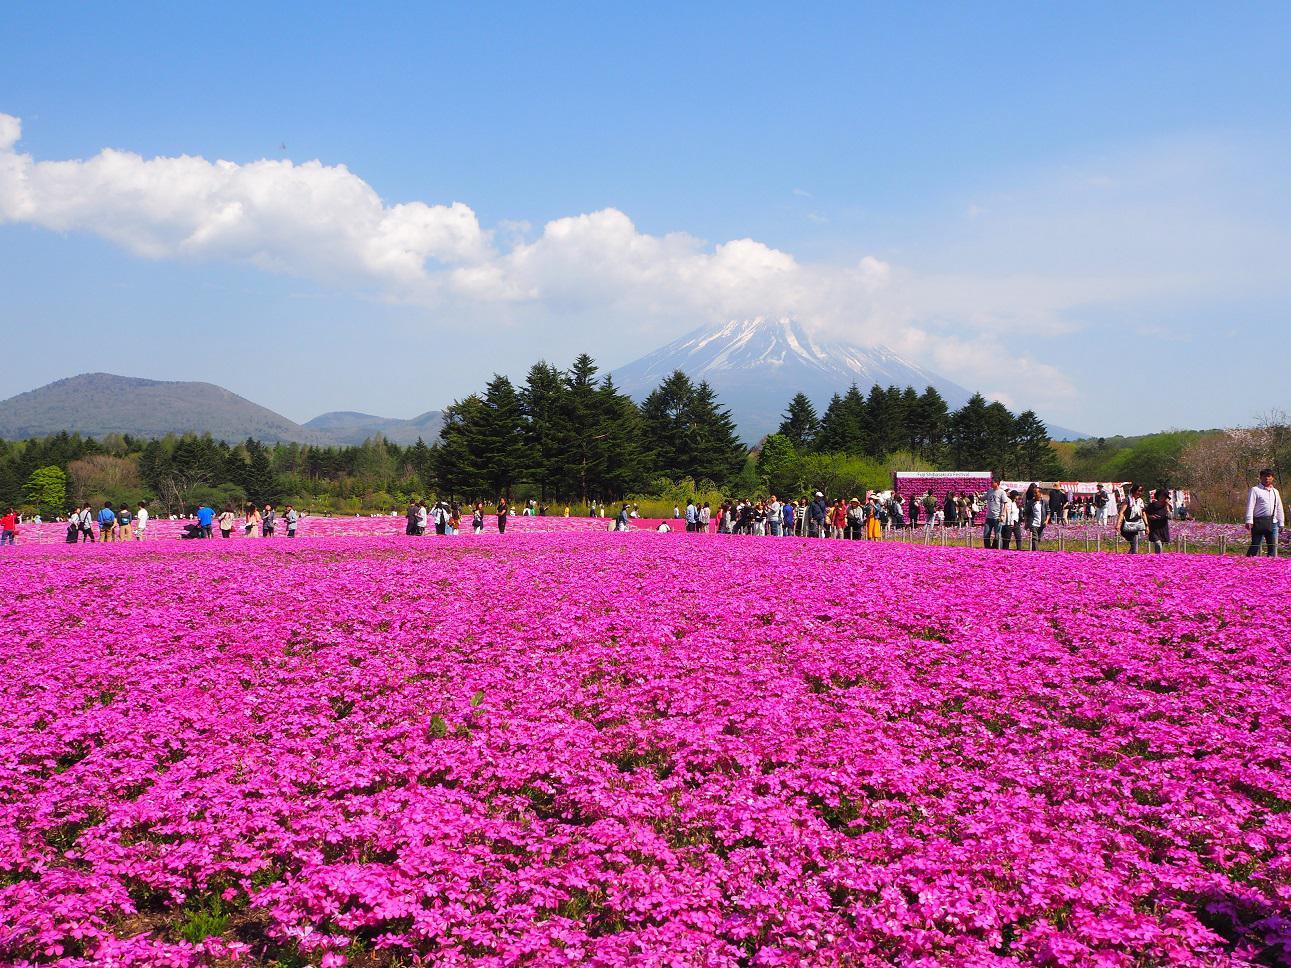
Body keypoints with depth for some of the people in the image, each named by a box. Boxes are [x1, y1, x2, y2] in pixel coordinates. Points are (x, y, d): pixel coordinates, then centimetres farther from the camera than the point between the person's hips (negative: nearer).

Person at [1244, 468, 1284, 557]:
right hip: (1259, 522, -6)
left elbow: (1279, 508, 22)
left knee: (1273, 545, 7)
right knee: (1255, 544, -7)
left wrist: (1281, 523, 17)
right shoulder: (1255, 490, 0)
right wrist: (1249, 521, -17)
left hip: (1273, 522, 6)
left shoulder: (1275, 491, 19)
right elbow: (1250, 506, -8)